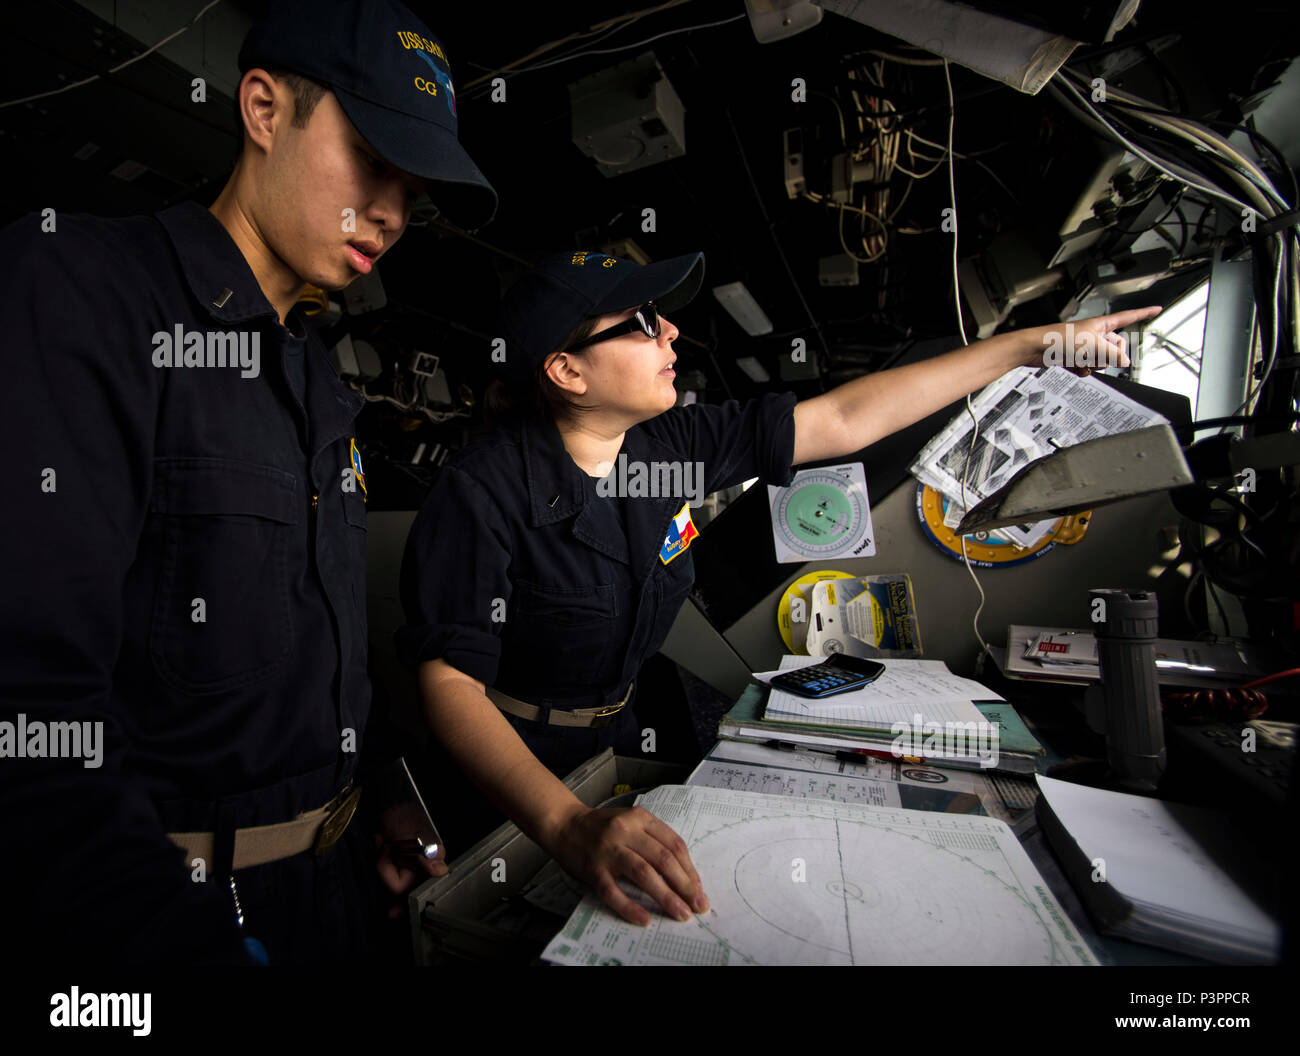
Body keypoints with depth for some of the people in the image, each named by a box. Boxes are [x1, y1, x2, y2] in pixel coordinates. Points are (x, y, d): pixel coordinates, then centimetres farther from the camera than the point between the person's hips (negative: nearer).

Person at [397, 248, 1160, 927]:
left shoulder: (674, 444, -10)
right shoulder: (484, 492, -25)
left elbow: (844, 421, -7)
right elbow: (451, 683, -27)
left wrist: (1035, 344, -4)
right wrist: (572, 826, -43)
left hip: (618, 736, 4)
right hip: (508, 773, -3)